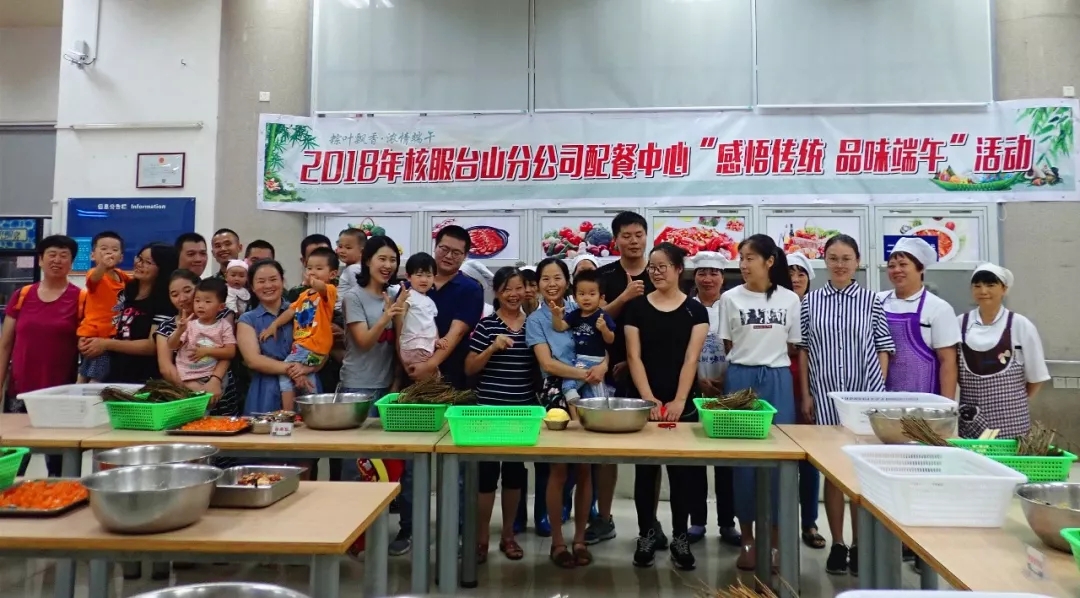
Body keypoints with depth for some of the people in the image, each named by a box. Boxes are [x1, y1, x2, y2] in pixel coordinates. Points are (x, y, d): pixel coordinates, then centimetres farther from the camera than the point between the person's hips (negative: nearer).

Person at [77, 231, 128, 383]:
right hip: (93, 334, -7)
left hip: (111, 335, 7)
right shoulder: (95, 274, -13)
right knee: (96, 377, -8)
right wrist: (102, 265, -60)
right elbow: (94, 278, -39)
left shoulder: (121, 275, 8)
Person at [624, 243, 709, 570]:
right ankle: (646, 534, 20)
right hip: (644, 400, 0)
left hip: (682, 403, 0)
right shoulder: (637, 307, 2)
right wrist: (648, 398, -12)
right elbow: (634, 356, -2)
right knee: (644, 470, 7)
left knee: (682, 470, 6)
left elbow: (691, 359, -5)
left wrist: (678, 401, -14)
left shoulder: (695, 310, 2)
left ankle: (680, 537, 19)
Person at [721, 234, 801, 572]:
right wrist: (740, 370, -1)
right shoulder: (730, 298, 1)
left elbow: (794, 347, 8)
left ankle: (773, 538, 16)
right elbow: (726, 347, 6)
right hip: (740, 379, 0)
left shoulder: (789, 299, 3)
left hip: (778, 381, 1)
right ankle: (748, 539, 15)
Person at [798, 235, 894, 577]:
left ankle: (859, 546, 17)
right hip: (825, 395, 1)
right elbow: (804, 350, 5)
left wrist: (880, 391, -2)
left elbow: (883, 348, 4)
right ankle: (837, 544, 17)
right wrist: (805, 395, 1)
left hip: (865, 393, 0)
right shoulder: (810, 302, 4)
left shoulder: (871, 301, 2)